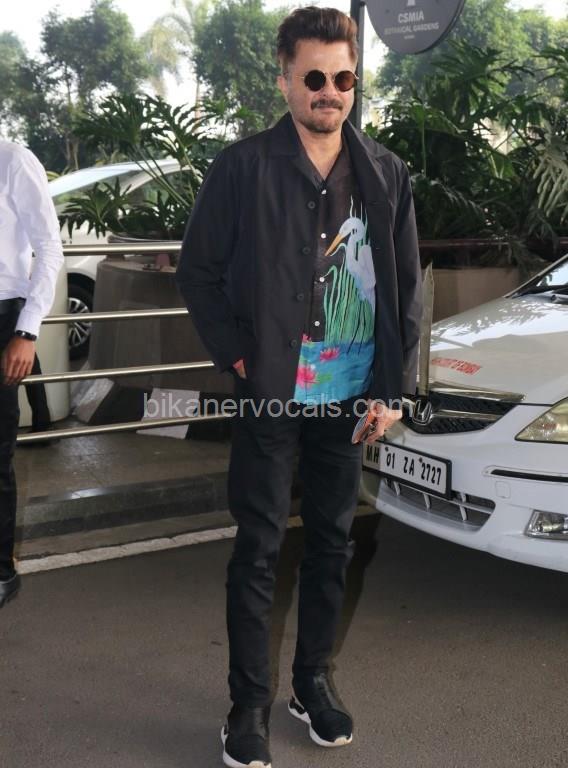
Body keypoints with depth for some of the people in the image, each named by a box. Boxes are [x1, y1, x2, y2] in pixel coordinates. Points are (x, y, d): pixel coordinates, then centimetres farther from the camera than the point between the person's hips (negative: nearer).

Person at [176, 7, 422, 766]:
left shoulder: (386, 173, 2)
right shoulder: (243, 167, -7)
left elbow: (407, 286, 5)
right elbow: (198, 270, 0)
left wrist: (395, 385, 1)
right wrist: (235, 355, -8)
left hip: (350, 397, 3)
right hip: (272, 394, -3)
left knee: (333, 541, 13)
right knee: (259, 548, 5)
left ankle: (314, 678, 31)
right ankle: (250, 703, 18)